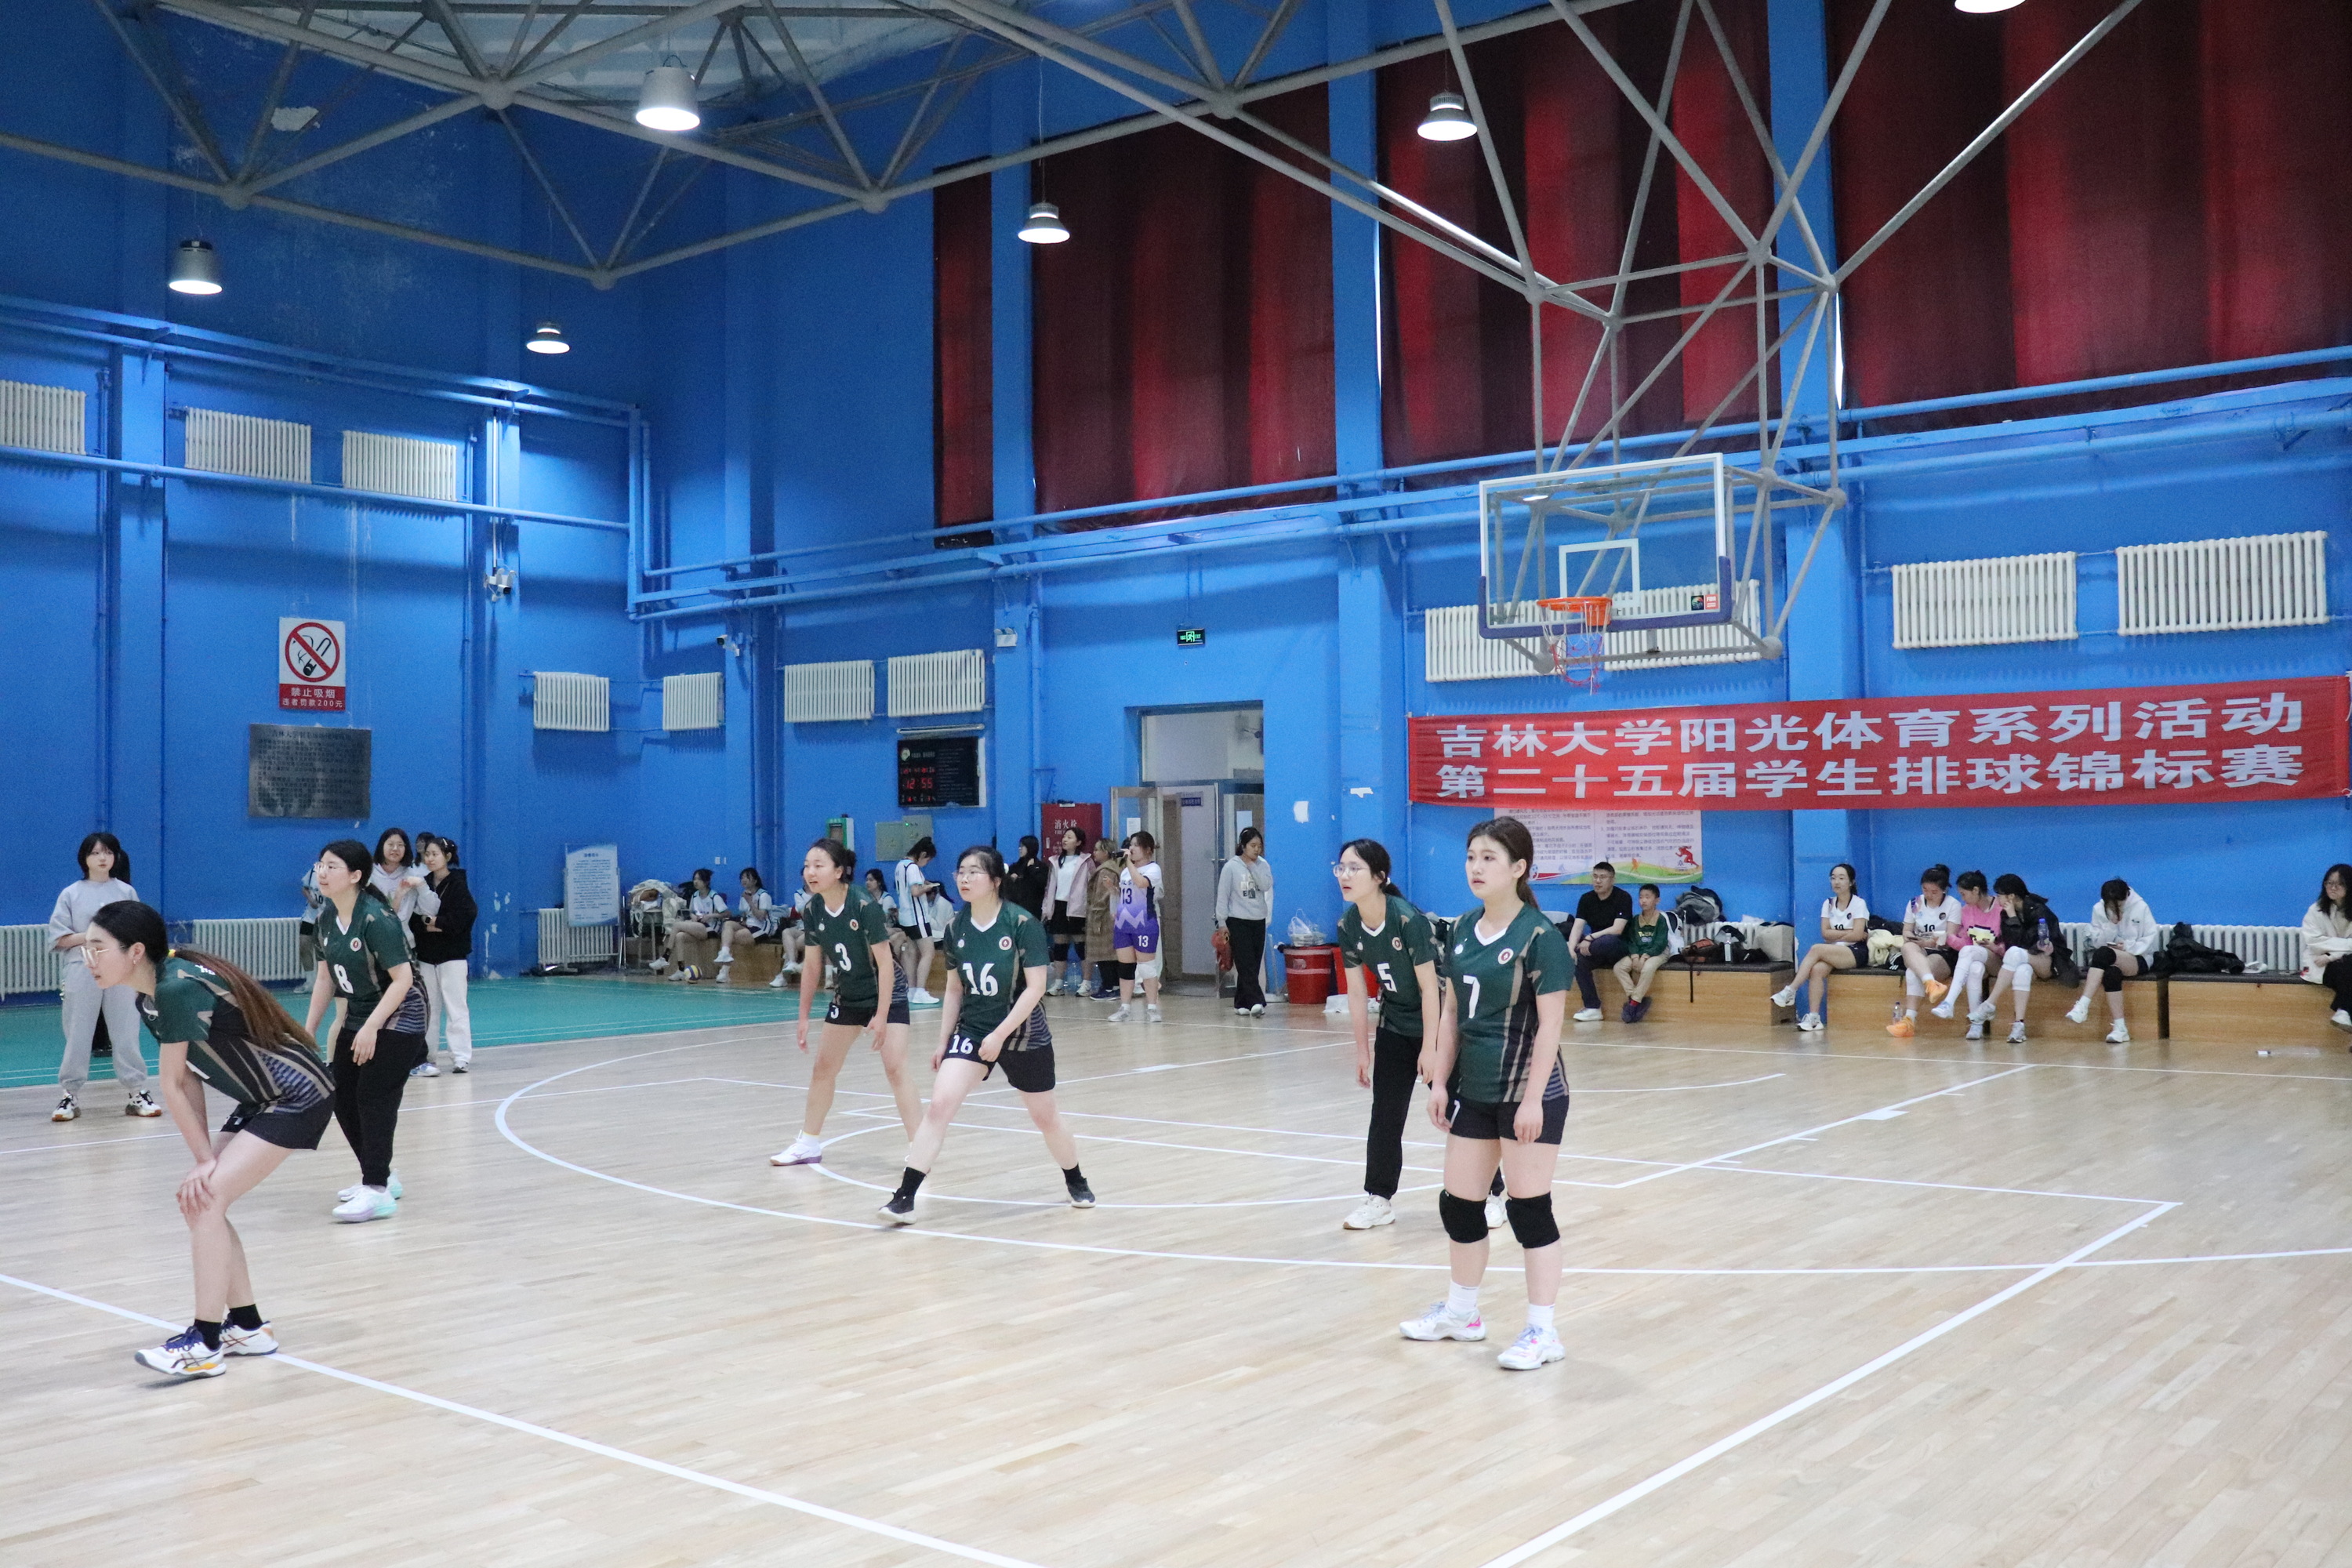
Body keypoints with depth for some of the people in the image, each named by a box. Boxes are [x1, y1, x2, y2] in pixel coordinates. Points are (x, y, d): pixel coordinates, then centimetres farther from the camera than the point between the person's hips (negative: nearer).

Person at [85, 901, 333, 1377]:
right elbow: (185, 1080, 4)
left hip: (298, 1097, -10)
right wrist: (206, 1159, -1)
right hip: (261, 1100, 10)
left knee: (205, 1199, -14)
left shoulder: (177, 988, -24)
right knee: (197, 1197, 8)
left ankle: (205, 1344, -7)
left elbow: (171, 1084, -17)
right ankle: (248, 1327, 19)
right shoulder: (152, 994, 4)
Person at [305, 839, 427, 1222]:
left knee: (374, 1098, -12)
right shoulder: (328, 918, 1)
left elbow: (403, 978, -25)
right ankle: (381, 1176, 25)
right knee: (343, 1099, 8)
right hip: (358, 1018, 8)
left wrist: (371, 1027, -29)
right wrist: (310, 1028, 8)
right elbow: (325, 977, 11)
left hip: (397, 1018, -8)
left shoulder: (375, 918, -23)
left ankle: (378, 1192, -6)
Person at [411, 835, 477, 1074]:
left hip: (452, 954, -5)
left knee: (455, 1006, -5)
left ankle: (461, 1057, -4)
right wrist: (427, 925, -13)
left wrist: (433, 921, -9)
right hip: (426, 954, 5)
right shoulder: (423, 884, 9)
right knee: (427, 1007, 9)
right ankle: (425, 1056, 14)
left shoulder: (457, 884, -4)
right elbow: (413, 919, 5)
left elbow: (462, 918, -14)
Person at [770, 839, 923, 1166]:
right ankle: (809, 1144, 27)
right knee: (823, 1068, 12)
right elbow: (812, 966, 3)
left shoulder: (865, 906, -26)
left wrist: (881, 1015, -24)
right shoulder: (813, 911, -8)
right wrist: (804, 1016, 6)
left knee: (895, 1069, -16)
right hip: (848, 997, 7)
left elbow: (885, 962, -23)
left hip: (887, 994, -7)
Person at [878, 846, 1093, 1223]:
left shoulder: (1022, 923, -16)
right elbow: (954, 990, 8)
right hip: (971, 1031, 3)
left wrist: (1000, 1034, -23)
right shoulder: (956, 928, -3)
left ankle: (1077, 1182, 39)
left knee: (1044, 1117, 13)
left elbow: (1036, 987, -18)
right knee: (938, 1106, -16)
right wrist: (943, 1043, 7)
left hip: (1023, 1034, -3)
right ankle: (904, 1199, -13)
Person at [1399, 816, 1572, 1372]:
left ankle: (1542, 1331, 11)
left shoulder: (1539, 936, -14)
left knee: (1529, 1209, 0)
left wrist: (1533, 1098, -19)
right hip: (1472, 1092, 7)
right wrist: (1440, 1080, 8)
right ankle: (1461, 1312, 31)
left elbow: (1550, 1023, -16)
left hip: (1527, 1095, -7)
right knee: (1458, 1203, 13)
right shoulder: (1464, 929, 6)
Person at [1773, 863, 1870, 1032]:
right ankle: (1813, 1017, -33)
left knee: (1816, 949, -31)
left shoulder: (1858, 904, -2)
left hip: (1856, 953, -5)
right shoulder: (1828, 904, 13)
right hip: (1834, 952, 5)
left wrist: (1836, 935, -4)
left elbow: (1857, 935, -13)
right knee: (1817, 970, -30)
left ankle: (1790, 991, -29)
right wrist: (1848, 933, -8)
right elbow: (1826, 934, 3)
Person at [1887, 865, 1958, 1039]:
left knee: (1913, 973, -35)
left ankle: (1910, 1020, -45)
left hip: (1943, 954, -3)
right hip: (1918, 953, 3)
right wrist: (1914, 939, -16)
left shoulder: (1953, 905, 0)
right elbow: (1906, 931, 9)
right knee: (1908, 947, -37)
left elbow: (1950, 939, -8)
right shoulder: (1915, 904, 13)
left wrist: (1929, 942, -25)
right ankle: (1931, 983, -63)